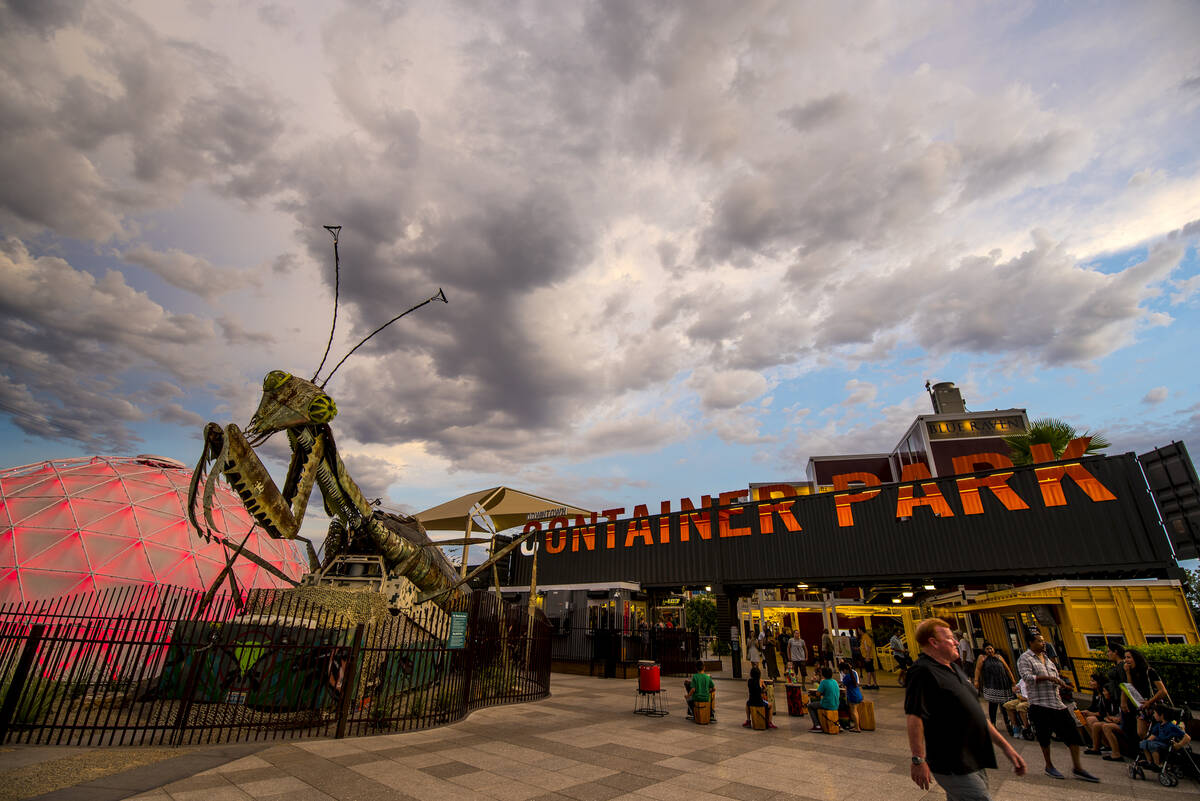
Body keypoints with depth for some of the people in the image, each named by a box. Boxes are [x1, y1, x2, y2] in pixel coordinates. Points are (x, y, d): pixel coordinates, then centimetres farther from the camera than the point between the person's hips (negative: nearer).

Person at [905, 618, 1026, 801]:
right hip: (954, 770, -10)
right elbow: (913, 718, -27)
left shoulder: (953, 668, 13)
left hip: (975, 763, 10)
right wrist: (919, 761, -26)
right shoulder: (923, 672, -21)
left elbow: (975, 713, 20)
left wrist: (1004, 745, 16)